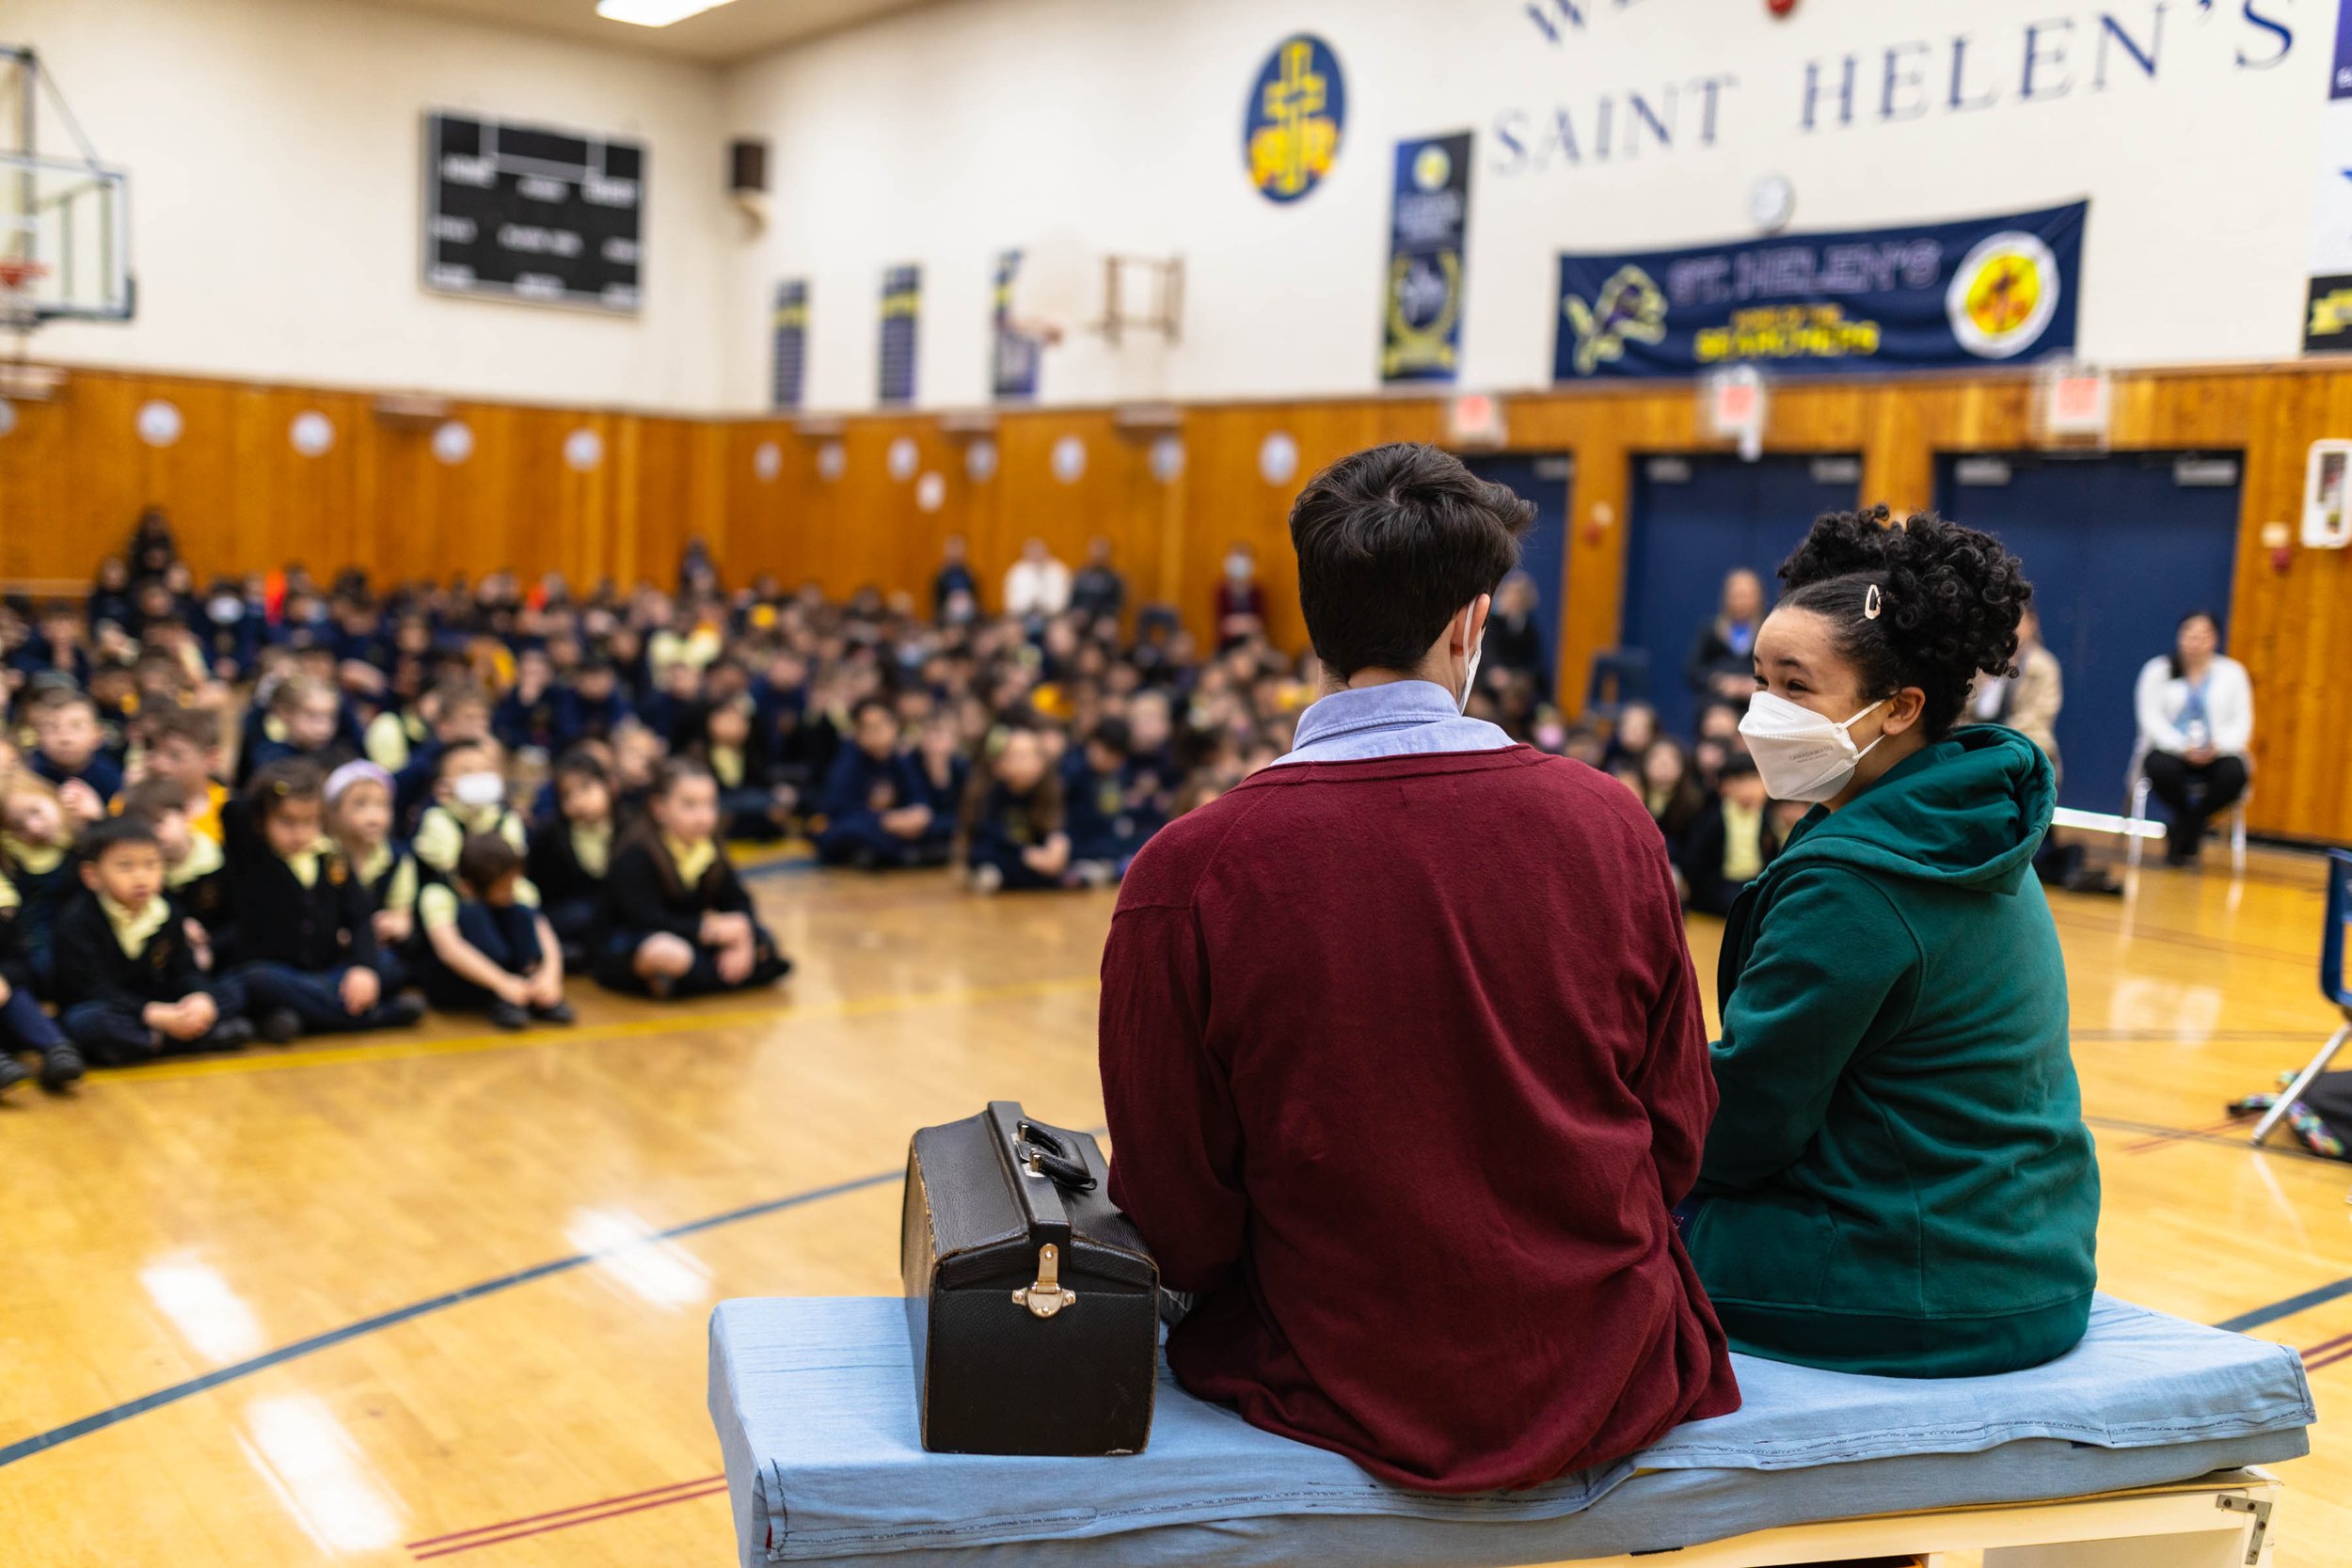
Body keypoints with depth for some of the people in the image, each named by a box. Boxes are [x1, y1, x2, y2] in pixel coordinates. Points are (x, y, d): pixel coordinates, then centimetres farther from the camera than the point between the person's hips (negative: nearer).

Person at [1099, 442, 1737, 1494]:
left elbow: (1176, 1222, -9)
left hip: (1350, 1396, -2)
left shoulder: (1189, 873, -16)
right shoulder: (1609, 825, -9)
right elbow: (1676, 1142, 2)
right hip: (1608, 1381, 3)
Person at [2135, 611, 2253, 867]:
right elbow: (2152, 719, -4)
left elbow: (2242, 723, 4)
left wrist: (2218, 747, -17)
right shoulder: (2157, 670, 6)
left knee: (2235, 773, -32)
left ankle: (2181, 837, -12)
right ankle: (2192, 831, -7)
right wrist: (2182, 747, -20)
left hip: (2216, 754, 2)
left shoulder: (2233, 671, 11)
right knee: (2162, 768, -36)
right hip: (2169, 750, -1)